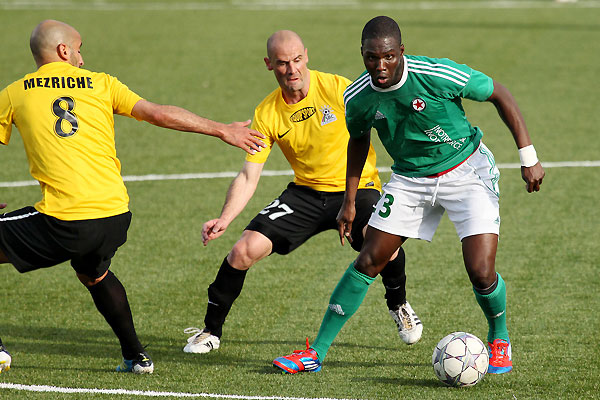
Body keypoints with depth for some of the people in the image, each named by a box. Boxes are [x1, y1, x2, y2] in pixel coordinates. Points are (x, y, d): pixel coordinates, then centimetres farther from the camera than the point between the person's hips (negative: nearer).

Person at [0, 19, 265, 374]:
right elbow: (160, 114, 7)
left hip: (64, 223, -4)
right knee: (94, 274, 34)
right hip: (115, 217, 4)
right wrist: (222, 130, 15)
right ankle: (136, 356, 31)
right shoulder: (100, 84, 11)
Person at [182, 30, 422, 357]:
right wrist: (224, 219, -19)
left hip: (357, 187, -3)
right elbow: (248, 177, -4)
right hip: (306, 192, 3)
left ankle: (398, 305, 1)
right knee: (245, 250, -12)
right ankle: (211, 330, 10)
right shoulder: (266, 115, -6)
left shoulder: (337, 88, -15)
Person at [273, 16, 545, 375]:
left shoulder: (440, 76, -28)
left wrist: (529, 157, -12)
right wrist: (349, 202, 11)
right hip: (410, 179, 3)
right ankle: (317, 352, 6)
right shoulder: (357, 97, -14)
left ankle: (500, 339, 17)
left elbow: (499, 94, -13)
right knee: (368, 262, -2)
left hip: (467, 172, -3)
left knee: (481, 273, -14)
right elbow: (359, 140, 9)